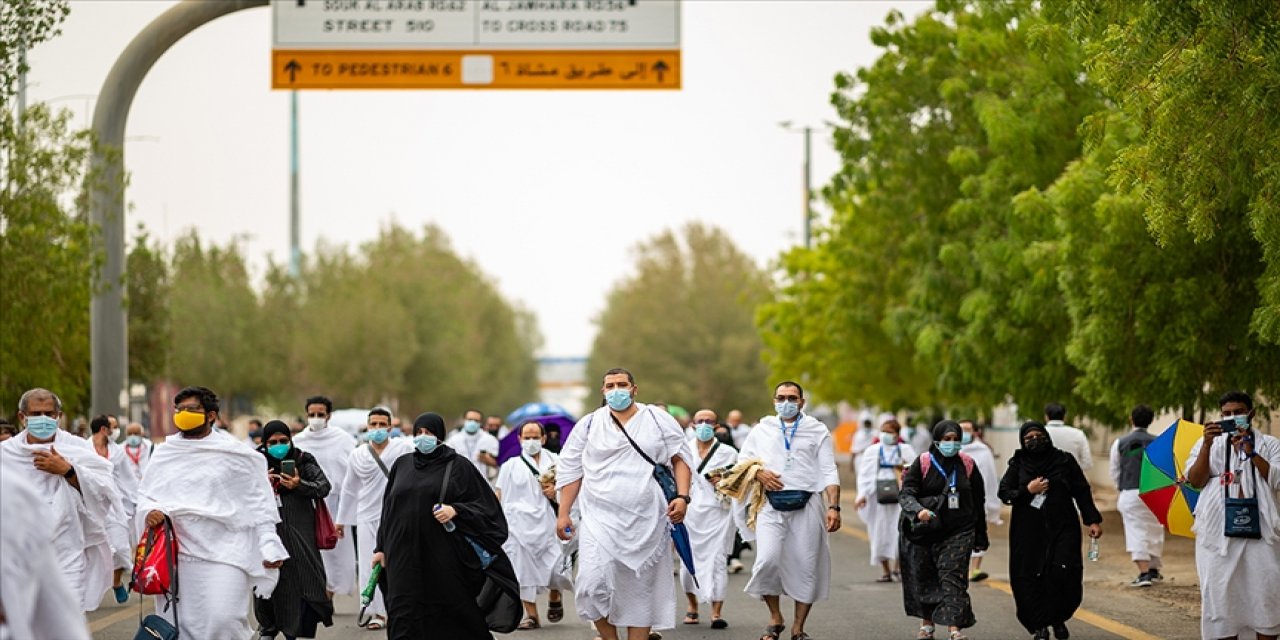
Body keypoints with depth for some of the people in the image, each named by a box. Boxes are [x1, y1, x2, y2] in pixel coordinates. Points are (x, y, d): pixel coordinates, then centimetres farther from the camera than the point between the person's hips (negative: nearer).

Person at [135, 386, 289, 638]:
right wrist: (148, 512, -5)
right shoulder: (164, 453, 13)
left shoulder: (233, 453, 3)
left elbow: (259, 502, 4)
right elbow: (144, 494, 19)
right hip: (174, 553, 4)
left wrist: (269, 546, -3)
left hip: (222, 552, -4)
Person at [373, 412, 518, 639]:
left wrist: (455, 510, -16)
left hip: (445, 557, -3)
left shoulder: (458, 465, 2)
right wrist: (381, 548, 15)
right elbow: (388, 509, 19)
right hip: (406, 557, 3)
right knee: (404, 621, -5)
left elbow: (483, 504, 0)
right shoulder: (402, 465, 14)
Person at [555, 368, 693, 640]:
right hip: (601, 518, 0)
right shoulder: (589, 424, 6)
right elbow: (570, 470, 9)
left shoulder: (659, 420, 5)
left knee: (641, 587, 5)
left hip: (647, 522, 0)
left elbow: (680, 458, 6)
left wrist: (682, 497, -8)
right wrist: (564, 514, 4)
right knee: (594, 583, -14)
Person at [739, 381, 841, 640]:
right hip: (772, 506, 0)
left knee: (806, 567, -1)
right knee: (767, 560, -16)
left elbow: (829, 472, 6)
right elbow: (742, 459, 21)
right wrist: (759, 473, -1)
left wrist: (834, 507, -6)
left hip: (807, 505, 0)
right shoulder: (762, 430, 14)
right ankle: (775, 619, 4)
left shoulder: (817, 430, 10)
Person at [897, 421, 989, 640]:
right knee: (923, 577, 8)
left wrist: (980, 537, 14)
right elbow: (906, 493, -8)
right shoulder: (923, 463, -2)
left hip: (958, 532, 0)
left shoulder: (967, 465, 5)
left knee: (953, 576, -12)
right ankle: (926, 622, 26)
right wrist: (918, 510, -30)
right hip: (924, 531, 0)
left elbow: (978, 502, 12)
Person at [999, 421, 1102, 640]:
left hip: (1062, 527, -1)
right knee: (1032, 578, -5)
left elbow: (1082, 491, 8)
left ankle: (1058, 619, 7)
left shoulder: (1064, 460, 6)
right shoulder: (1018, 464, 7)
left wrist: (1092, 520, 3)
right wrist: (1028, 491, -11)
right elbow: (1004, 492, 6)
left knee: (1064, 572, -13)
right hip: (1029, 531, 1)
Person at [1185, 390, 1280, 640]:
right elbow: (1195, 481, -1)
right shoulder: (1208, 445, 14)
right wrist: (1207, 445, -13)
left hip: (1260, 530, -1)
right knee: (1220, 592, -1)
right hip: (1218, 532, 1)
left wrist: (1250, 451, -14)